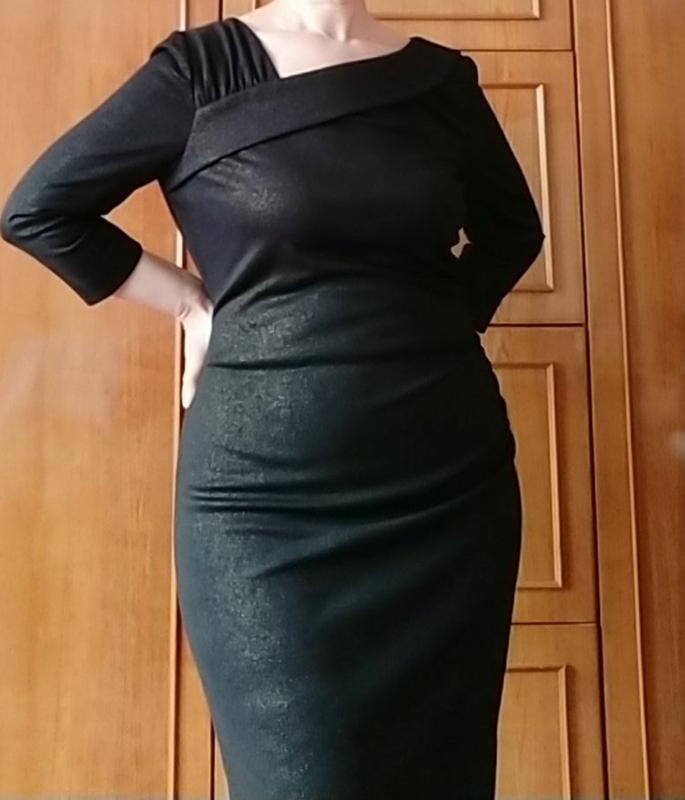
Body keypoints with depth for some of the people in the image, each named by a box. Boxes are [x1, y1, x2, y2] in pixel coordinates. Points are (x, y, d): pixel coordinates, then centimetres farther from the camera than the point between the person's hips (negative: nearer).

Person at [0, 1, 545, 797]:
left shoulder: (441, 76, 9)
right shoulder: (202, 66, 1)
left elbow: (512, 227, 23)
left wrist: (444, 319, 8)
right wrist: (192, 305, 2)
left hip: (449, 475, 4)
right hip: (266, 489, -3)